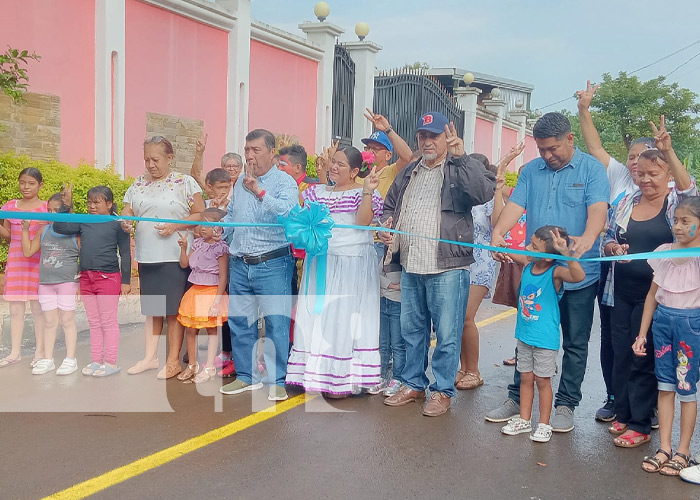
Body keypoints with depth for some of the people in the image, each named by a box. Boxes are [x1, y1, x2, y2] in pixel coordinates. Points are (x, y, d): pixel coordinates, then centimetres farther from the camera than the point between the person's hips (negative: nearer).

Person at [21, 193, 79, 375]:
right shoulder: (44, 230, 6)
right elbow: (28, 251, 9)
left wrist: (82, 272, -15)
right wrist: (25, 229, 3)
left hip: (67, 282, -4)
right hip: (45, 283, 4)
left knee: (67, 320, 3)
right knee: (49, 321, 11)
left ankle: (70, 359, 13)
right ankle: (47, 360, 20)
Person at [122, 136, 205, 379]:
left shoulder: (185, 183, -3)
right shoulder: (138, 184, 11)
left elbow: (200, 214, -5)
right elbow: (126, 211, 10)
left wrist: (175, 226, -18)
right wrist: (125, 222, -13)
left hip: (176, 257, -5)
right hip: (147, 257, 5)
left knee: (174, 310, 1)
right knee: (152, 308, 13)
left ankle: (173, 360, 11)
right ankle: (151, 356, 24)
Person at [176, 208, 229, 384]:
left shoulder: (220, 247, -12)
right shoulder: (198, 243, 8)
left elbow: (223, 276, -14)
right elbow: (184, 264, 14)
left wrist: (217, 300, -18)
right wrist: (183, 247, -2)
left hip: (212, 292, -7)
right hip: (195, 291, 7)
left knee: (212, 329, 3)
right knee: (190, 329, 10)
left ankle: (209, 367, 12)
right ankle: (192, 365, 24)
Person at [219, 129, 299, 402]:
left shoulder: (285, 182, -4)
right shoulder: (240, 183, 16)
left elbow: (289, 213, -22)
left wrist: (259, 191, -21)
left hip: (272, 264, -6)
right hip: (240, 264, 6)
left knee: (276, 322, -5)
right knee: (239, 321, 10)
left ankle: (276, 380, 8)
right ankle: (246, 376, 24)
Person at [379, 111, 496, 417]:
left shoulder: (460, 170, -1)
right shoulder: (408, 174, 18)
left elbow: (485, 191, -21)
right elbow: (390, 206, 29)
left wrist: (461, 157, -24)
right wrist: (387, 224, 8)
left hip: (447, 268, -6)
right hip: (410, 267, 6)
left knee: (447, 334, 1)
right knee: (411, 329, 15)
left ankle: (442, 391, 15)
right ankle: (413, 384, 29)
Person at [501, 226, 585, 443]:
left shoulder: (555, 273, -20)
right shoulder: (527, 267, -2)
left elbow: (579, 276, -42)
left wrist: (565, 252, -51)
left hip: (546, 339, -6)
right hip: (524, 335, 6)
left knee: (542, 380, 7)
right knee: (526, 378, 16)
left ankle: (544, 425, 23)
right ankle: (524, 420, 29)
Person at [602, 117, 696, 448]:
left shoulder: (676, 202, -4)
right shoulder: (627, 202, 7)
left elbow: (690, 191, -27)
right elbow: (607, 238, 13)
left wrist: (669, 152, -37)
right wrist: (614, 248, -11)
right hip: (623, 292, 4)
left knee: (644, 357, 2)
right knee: (620, 353, 10)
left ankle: (641, 425, 15)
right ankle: (623, 414, 26)